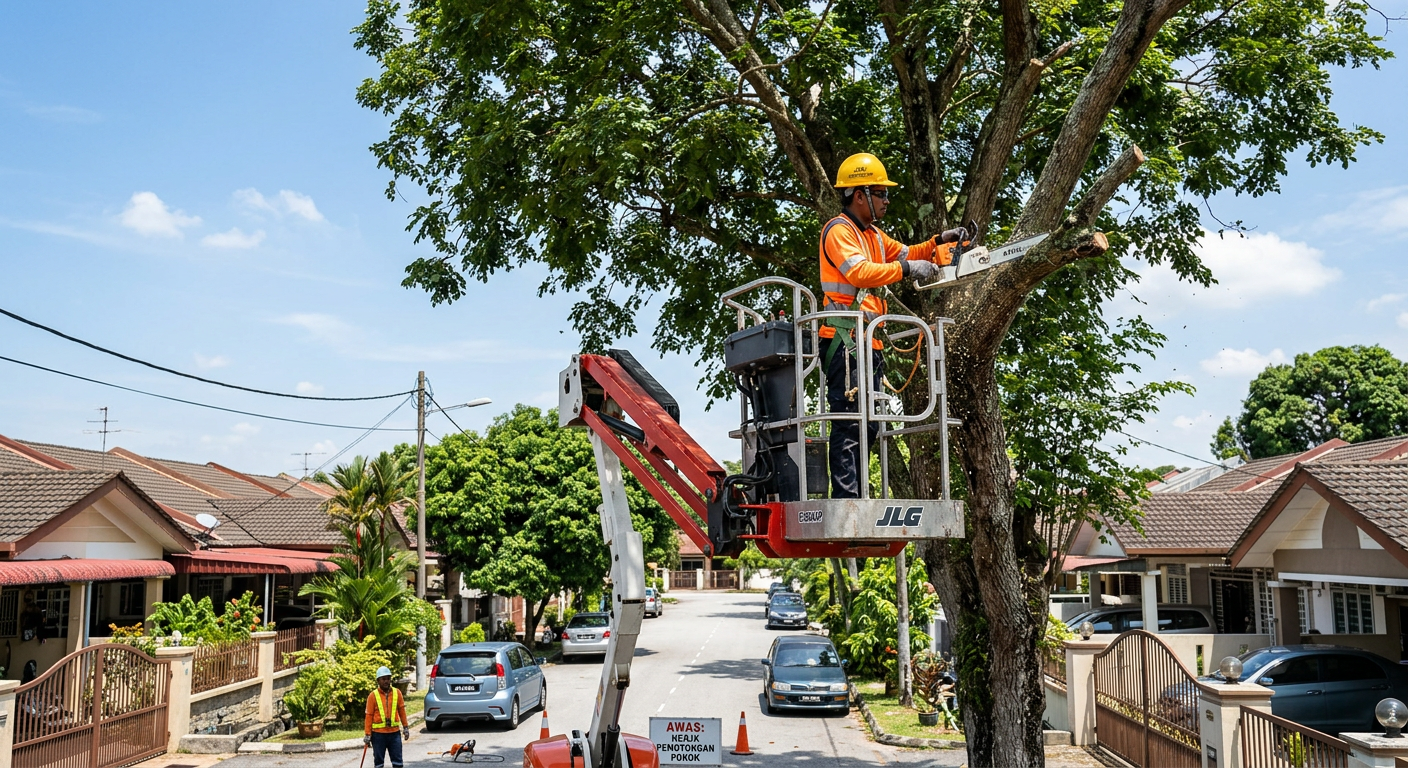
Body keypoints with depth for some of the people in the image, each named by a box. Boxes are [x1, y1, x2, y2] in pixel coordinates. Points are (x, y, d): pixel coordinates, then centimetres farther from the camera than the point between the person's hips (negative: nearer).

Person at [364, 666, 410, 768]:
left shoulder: (397, 692, 1)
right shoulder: (373, 696, -5)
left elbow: (401, 710, 9)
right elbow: (369, 716, -3)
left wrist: (405, 727, 9)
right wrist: (368, 735, -3)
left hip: (394, 732, 2)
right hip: (378, 734, -2)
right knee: (379, 760, 8)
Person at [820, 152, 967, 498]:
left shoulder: (873, 234, 23)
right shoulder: (839, 230, -8)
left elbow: (904, 253, 28)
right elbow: (859, 271, -22)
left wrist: (938, 242, 12)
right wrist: (906, 269, -24)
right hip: (846, 340, -10)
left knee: (868, 424, 10)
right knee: (850, 421, -14)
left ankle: (855, 496, 14)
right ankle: (845, 496, -15)